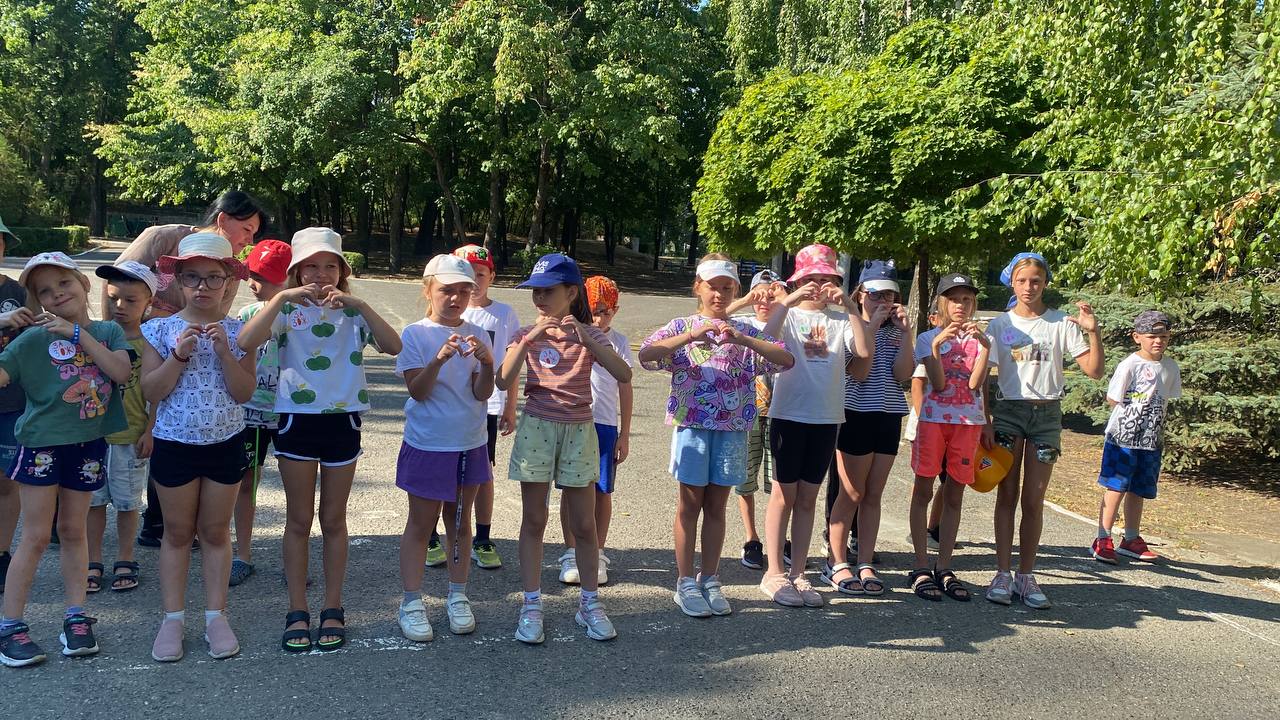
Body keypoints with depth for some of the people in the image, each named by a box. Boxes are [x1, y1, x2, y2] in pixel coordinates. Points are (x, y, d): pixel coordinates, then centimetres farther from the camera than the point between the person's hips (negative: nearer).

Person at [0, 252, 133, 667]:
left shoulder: (108, 332, 1)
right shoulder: (34, 338, -7)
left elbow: (122, 372, -16)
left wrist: (77, 332, -19)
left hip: (88, 444, 3)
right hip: (42, 443, -2)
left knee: (73, 530, 14)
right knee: (36, 536, 0)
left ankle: (76, 617, 21)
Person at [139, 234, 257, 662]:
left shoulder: (238, 332, -4)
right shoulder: (161, 330, -4)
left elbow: (244, 392, -10)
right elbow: (150, 391, -9)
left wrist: (224, 352, -20)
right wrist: (179, 354, -20)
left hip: (225, 445, 0)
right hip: (174, 445, 0)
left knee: (216, 531, 11)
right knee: (177, 532, 11)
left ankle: (216, 615, 20)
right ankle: (173, 618, 20)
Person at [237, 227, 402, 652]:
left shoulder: (353, 312, 2)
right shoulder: (288, 311, -2)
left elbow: (393, 346, -15)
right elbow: (246, 342, -20)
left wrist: (358, 304, -22)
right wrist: (282, 298, -24)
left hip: (343, 421, 1)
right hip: (297, 420, -1)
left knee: (334, 519, 11)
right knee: (299, 519, 7)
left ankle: (333, 610, 21)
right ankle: (297, 614, 16)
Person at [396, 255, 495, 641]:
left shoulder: (476, 335, 1)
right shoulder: (415, 335, -8)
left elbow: (482, 394, -6)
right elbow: (418, 391, -15)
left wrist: (486, 363, -25)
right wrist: (438, 360, -30)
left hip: (470, 443, 3)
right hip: (427, 444, -3)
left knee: (460, 522, 14)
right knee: (421, 523, 5)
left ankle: (457, 597, 25)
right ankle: (412, 602, 15)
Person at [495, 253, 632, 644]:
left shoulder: (589, 334, -1)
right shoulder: (526, 334, 0)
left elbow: (624, 375, -16)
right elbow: (503, 382, -13)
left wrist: (587, 340, -25)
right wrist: (528, 341, -22)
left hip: (578, 431, 0)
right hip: (536, 428, 0)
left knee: (584, 524, 6)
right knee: (533, 521, 5)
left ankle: (590, 603, 20)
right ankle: (531, 607, 13)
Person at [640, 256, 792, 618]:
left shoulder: (746, 332, 9)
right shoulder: (682, 326, 3)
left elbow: (787, 359, -5)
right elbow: (646, 355, -13)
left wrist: (743, 340, -18)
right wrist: (690, 336, -23)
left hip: (732, 427, 2)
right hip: (692, 424, -2)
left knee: (716, 504, 10)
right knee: (690, 503, 5)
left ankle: (709, 580, 21)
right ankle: (686, 584, 14)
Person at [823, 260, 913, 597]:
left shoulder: (895, 331, 11)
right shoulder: (852, 325, -3)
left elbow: (902, 374, -3)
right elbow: (859, 372, -16)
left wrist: (905, 332, -9)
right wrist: (872, 327, -15)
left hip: (889, 417, 5)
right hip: (857, 414, -5)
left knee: (873, 495, 8)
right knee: (852, 494, 0)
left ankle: (865, 564, 14)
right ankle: (837, 564, 9)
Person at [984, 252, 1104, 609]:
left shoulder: (1062, 323, 2)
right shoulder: (999, 324, 4)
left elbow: (1094, 370, -2)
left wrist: (1094, 332, -17)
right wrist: (985, 421, -4)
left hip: (1047, 414, 0)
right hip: (1008, 410, 0)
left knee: (1034, 500, 3)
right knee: (1007, 496, 2)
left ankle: (1026, 576, 11)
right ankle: (1003, 574, 6)